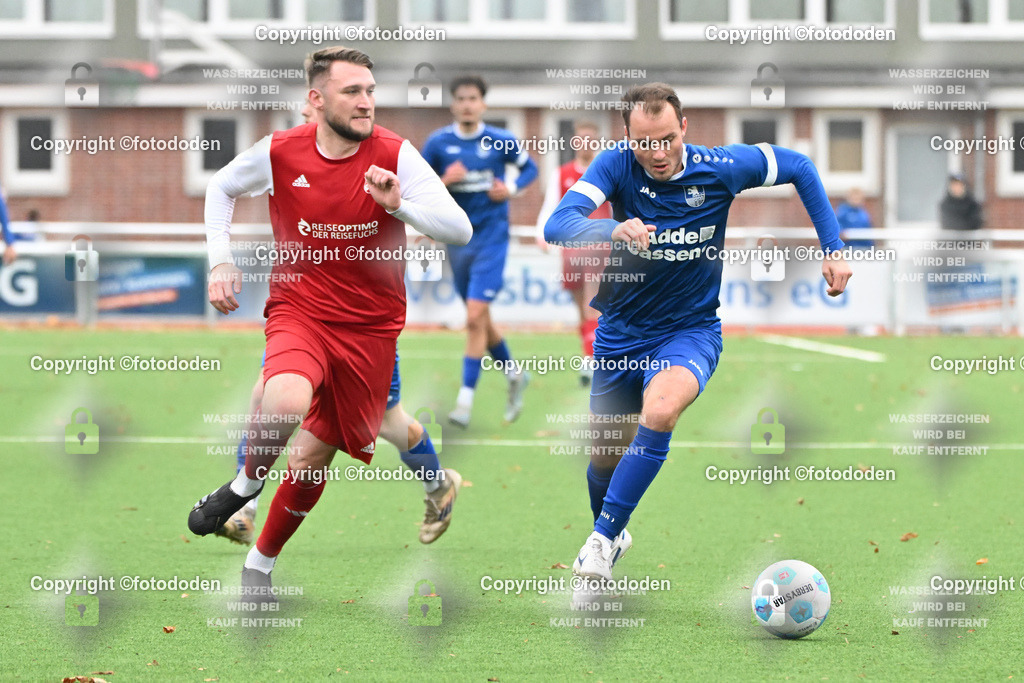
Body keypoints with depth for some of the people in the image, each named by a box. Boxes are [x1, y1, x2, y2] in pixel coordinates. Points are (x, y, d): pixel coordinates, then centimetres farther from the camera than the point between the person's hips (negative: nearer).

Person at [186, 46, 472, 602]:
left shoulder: (395, 156, -10)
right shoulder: (279, 153, -7)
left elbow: (459, 229, -16)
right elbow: (222, 187, 14)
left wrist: (399, 204, -31)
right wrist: (220, 261, 3)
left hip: (370, 327, 1)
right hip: (299, 309, -1)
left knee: (311, 460, 5)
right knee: (286, 401, -34)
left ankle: (261, 563, 28)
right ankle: (247, 483, -3)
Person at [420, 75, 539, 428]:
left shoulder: (501, 141, -5)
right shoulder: (438, 143, -2)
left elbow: (530, 168, 11)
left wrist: (511, 188, -8)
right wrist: (444, 181, -17)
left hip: (491, 236, -3)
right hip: (457, 238, 3)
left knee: (475, 317, -14)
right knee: (480, 320, 13)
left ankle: (466, 399, -11)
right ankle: (514, 376, 38)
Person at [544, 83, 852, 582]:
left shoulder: (719, 168, -16)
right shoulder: (616, 165, -17)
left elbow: (798, 168, 2)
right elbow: (557, 225, -31)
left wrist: (833, 249, -3)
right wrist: (614, 231, -52)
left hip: (691, 330, -2)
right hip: (621, 331, 2)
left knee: (659, 411, -33)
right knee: (605, 456, 12)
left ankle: (603, 538, -24)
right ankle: (610, 533, 46)